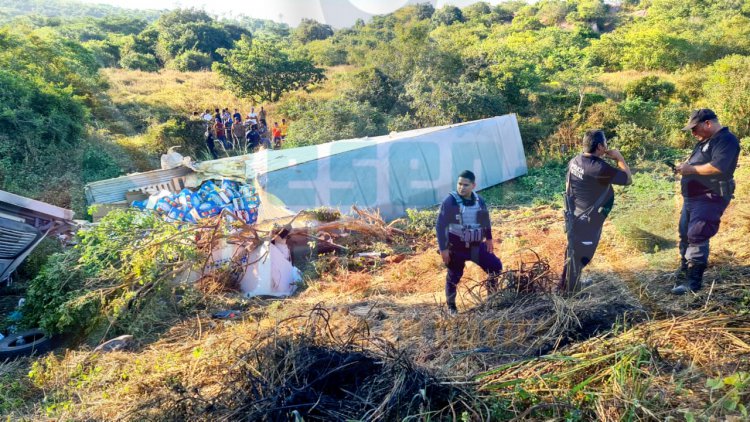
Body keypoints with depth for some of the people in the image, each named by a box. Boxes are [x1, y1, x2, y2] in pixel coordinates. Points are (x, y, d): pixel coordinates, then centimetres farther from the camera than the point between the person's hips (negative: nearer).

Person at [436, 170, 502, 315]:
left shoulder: (479, 201, -1)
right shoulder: (450, 201, -17)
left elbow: (485, 220, 17)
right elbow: (440, 226, -16)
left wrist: (488, 238, 20)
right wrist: (443, 249, -18)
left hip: (476, 246, 5)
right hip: (456, 248, -5)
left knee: (496, 266, 5)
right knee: (454, 277, 7)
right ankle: (451, 307, 28)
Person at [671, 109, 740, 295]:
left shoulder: (726, 140, -14)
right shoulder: (705, 140, 17)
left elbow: (718, 167, -28)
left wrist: (691, 169, -19)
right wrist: (684, 166, 5)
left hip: (709, 199, -10)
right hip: (693, 197, 10)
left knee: (697, 237, -12)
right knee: (685, 234, 17)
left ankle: (693, 282, -8)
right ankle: (684, 270, 33)